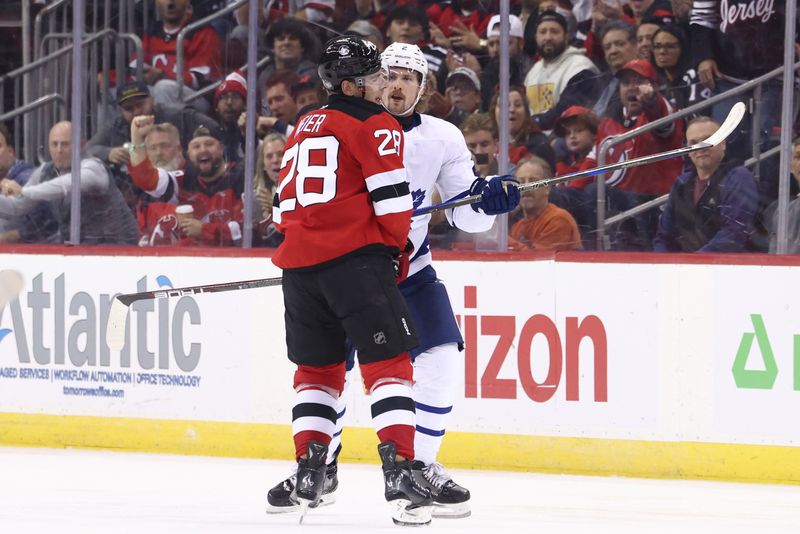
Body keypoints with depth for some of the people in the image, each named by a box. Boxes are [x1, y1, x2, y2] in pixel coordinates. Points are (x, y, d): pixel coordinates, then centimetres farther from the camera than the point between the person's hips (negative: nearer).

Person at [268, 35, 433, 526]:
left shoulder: (304, 128, 23)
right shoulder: (376, 125, 0)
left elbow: (285, 204, 26)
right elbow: (391, 197, -7)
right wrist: (398, 249, 8)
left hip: (300, 263, 7)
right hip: (356, 258, -7)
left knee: (317, 367, 16)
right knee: (387, 362, -7)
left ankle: (310, 474, 11)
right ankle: (399, 472, -18)